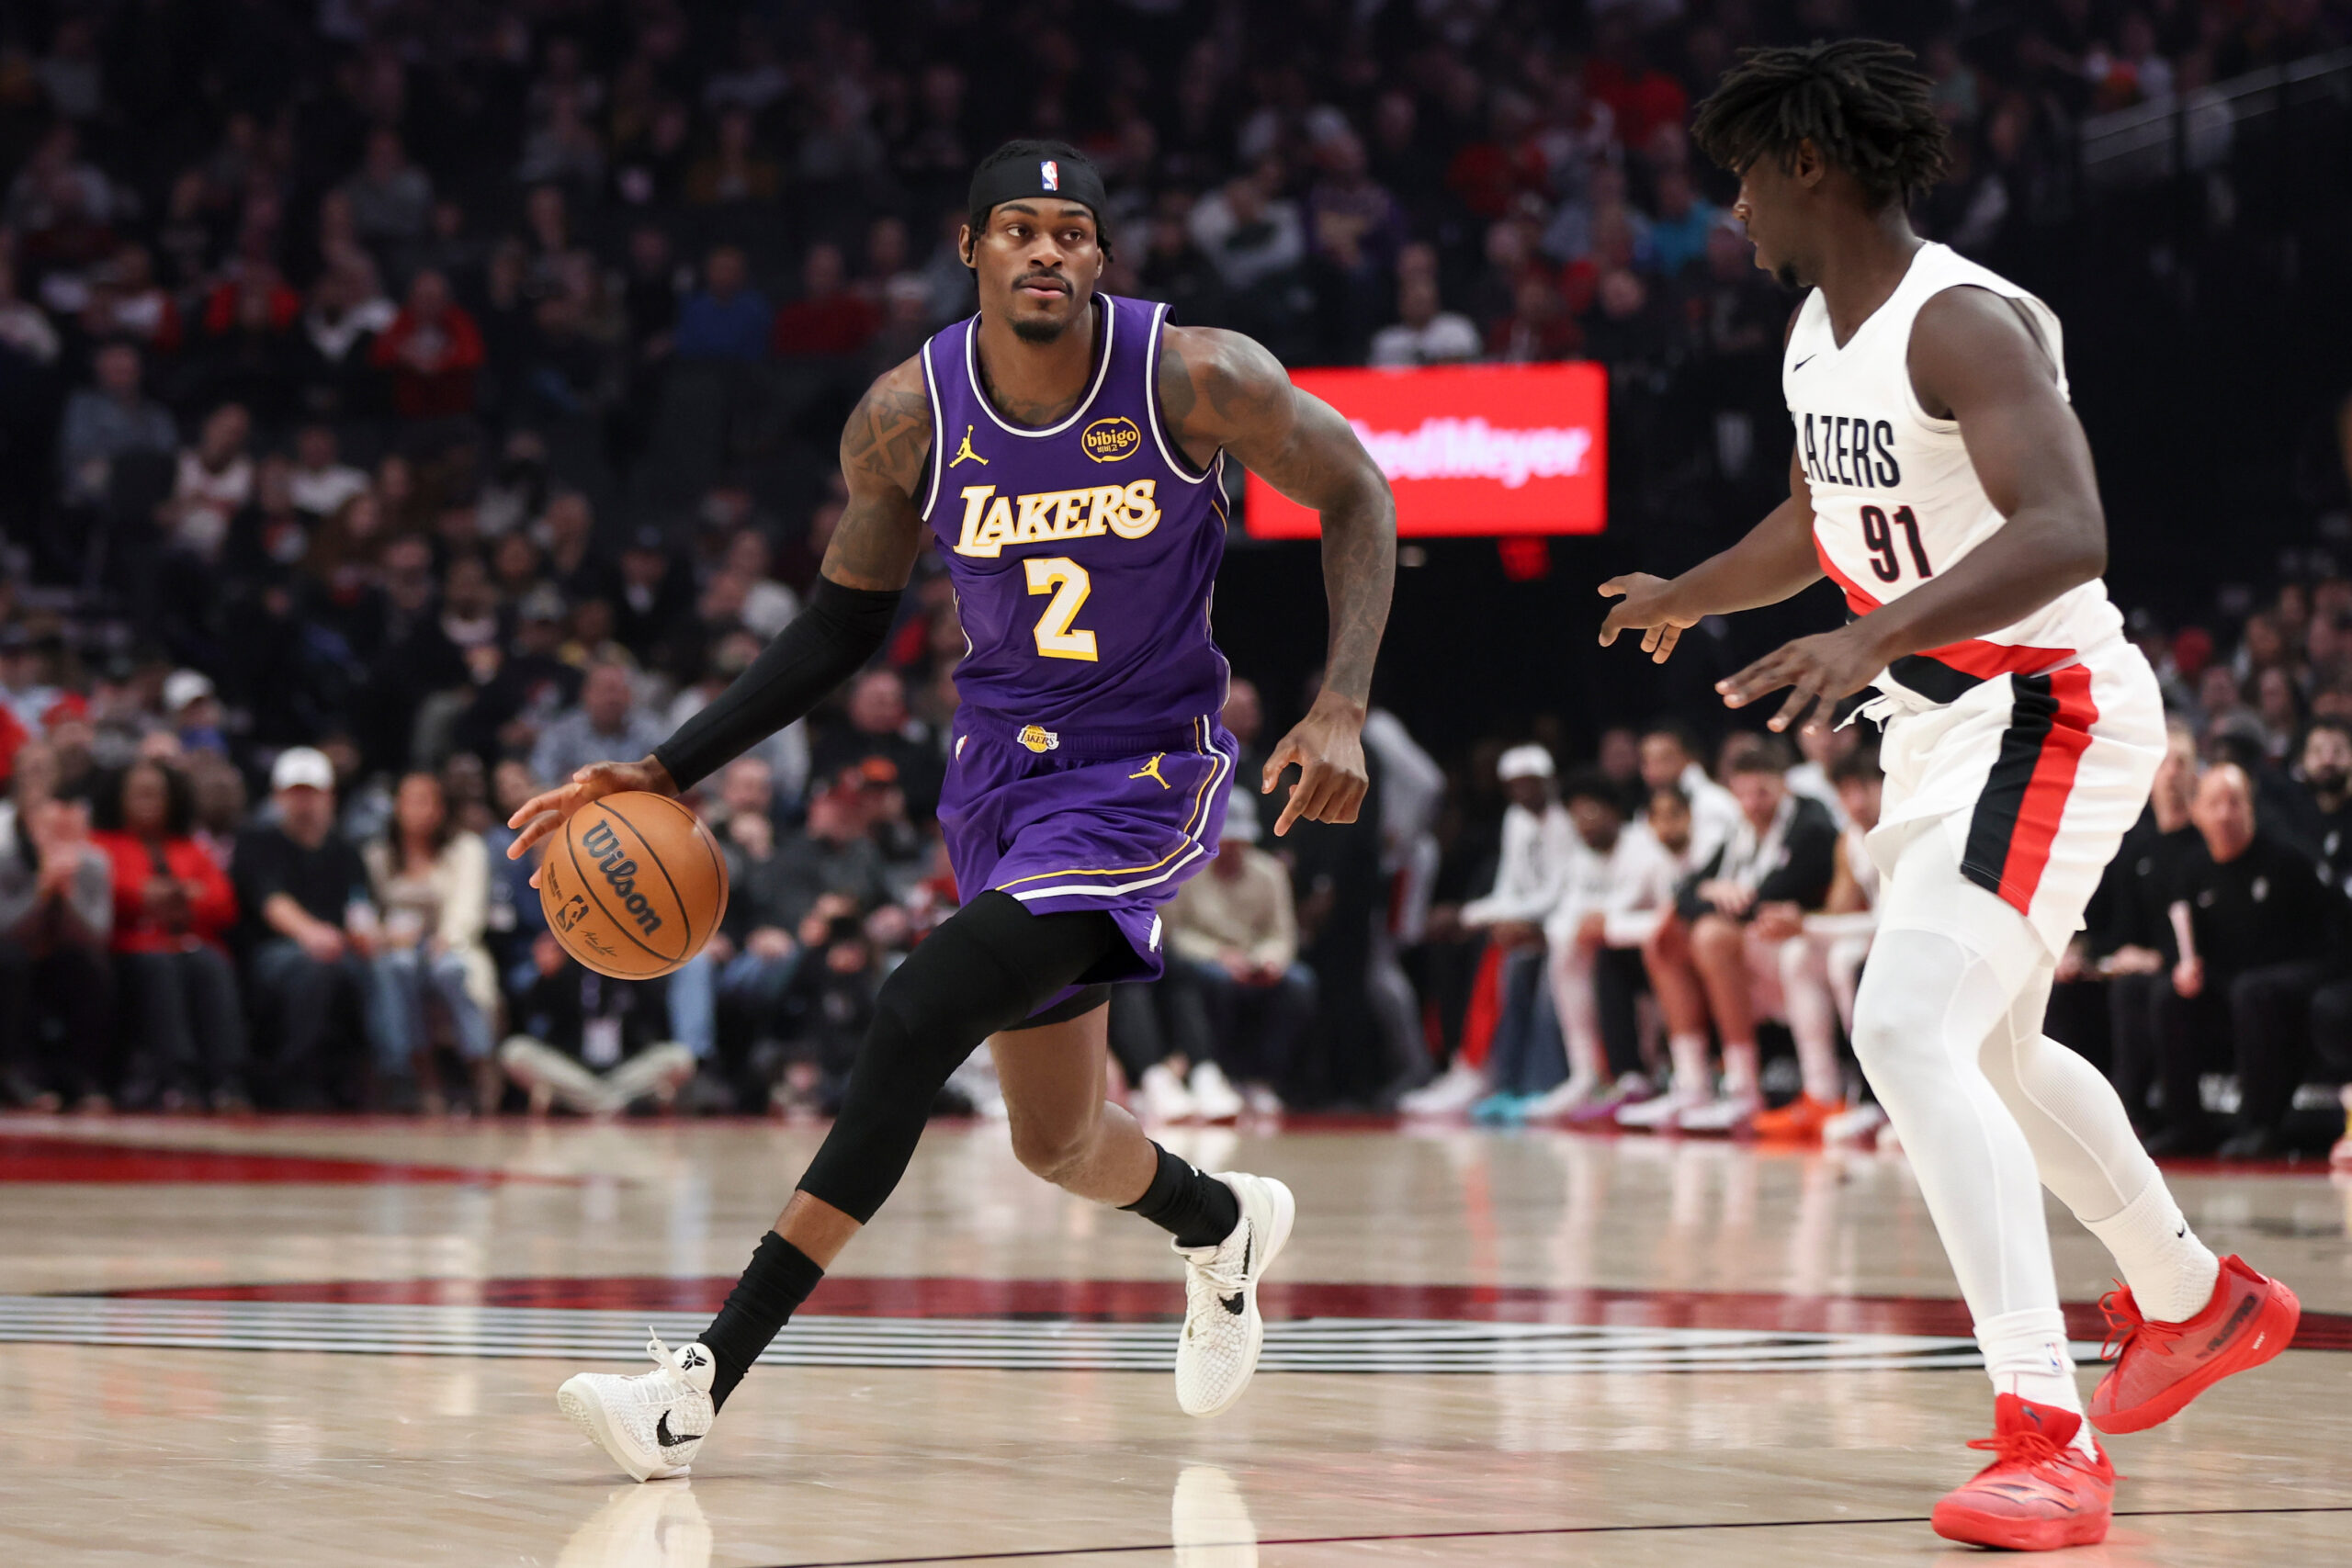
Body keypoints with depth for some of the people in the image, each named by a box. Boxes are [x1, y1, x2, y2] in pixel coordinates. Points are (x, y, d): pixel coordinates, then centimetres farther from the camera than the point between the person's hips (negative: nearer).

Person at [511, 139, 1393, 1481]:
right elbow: (848, 618, 5)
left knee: (922, 1015, -24)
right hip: (1004, 767, 5)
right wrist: (672, 771, -4)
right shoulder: (908, 416, -9)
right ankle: (1222, 1223, 52)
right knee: (1058, 1143, 14)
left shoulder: (1197, 377, -18)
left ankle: (707, 1380, -23)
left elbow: (1356, 496, -4)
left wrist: (1342, 709, -17)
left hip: (1147, 769, -5)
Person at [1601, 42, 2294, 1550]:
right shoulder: (1817, 330, 7)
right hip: (1940, 723, 10)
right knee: (1992, 1052, 25)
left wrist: (1873, 638, -47)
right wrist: (1684, 598, 43)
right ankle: (2199, 1300, 48)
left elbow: (2066, 534, -36)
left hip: (2049, 709, -10)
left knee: (1909, 1031, -26)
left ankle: (2050, 1441, -28)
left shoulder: (1967, 323, -22)